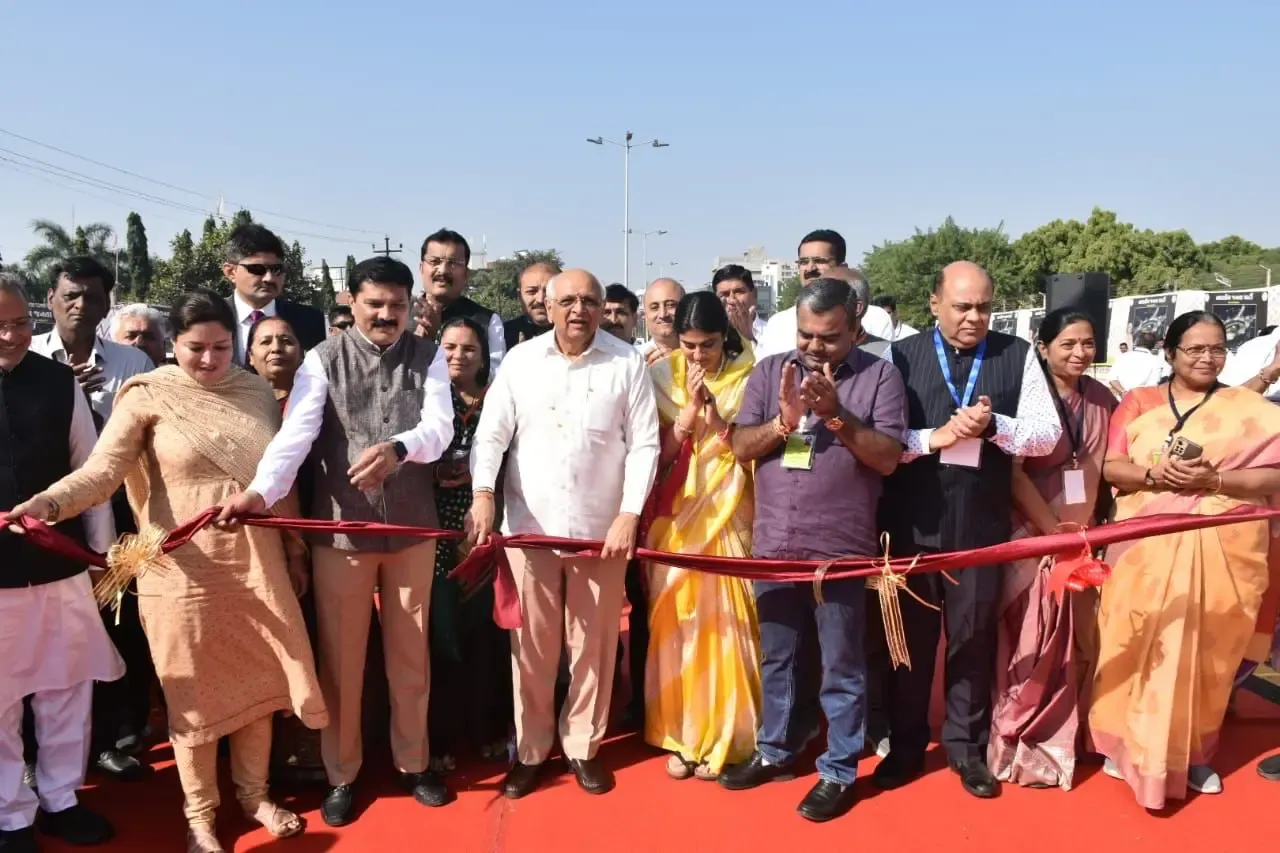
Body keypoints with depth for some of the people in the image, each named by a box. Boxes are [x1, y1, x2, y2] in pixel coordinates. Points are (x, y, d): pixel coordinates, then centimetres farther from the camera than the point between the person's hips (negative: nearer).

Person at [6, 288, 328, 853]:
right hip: (185, 567, -3)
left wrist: (294, 551, 12)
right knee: (192, 691, 9)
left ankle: (254, 794, 32)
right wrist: (48, 502, -33)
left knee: (257, 678, 12)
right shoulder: (147, 396, -6)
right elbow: (103, 469, -14)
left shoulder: (256, 393, 5)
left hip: (255, 562, 3)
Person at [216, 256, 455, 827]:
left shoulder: (428, 357, 1)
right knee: (340, 658, 10)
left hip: (412, 526, 2)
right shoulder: (324, 359, -3)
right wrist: (260, 491, -32)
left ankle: (413, 762, 33)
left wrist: (398, 448, -35)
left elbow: (440, 426, -13)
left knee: (410, 654, 14)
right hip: (340, 527, -1)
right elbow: (295, 432, -15)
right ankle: (341, 774, 29)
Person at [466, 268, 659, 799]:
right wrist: (482, 494, -17)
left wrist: (629, 516, -11)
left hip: (602, 528, -1)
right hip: (528, 526, 1)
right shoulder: (520, 360, 1)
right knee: (530, 646, 11)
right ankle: (529, 750, 28)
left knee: (593, 646, 10)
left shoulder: (628, 363, -3)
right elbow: (492, 432, -2)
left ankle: (583, 747, 29)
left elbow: (644, 444, -4)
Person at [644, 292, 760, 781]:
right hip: (675, 520, 1)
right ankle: (680, 735, 18)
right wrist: (688, 412, -17)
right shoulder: (663, 377, 0)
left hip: (728, 519, -1)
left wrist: (712, 411, -19)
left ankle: (721, 736, 18)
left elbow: (751, 452, -7)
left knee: (723, 626, 3)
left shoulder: (746, 378, -3)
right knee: (676, 624, 6)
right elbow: (657, 453, -4)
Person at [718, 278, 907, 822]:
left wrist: (837, 415, -21)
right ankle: (775, 751, 37)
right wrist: (783, 421, -18)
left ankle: (839, 771, 24)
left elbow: (889, 457, -10)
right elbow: (740, 446, 0)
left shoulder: (878, 375, -4)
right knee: (776, 659, 19)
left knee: (841, 668, 9)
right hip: (774, 545, 4)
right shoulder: (769, 372, 5)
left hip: (842, 549, -3)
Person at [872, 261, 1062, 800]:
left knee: (973, 635, 12)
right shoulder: (902, 356, 0)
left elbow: (1048, 433, 0)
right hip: (910, 520, 0)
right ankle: (905, 745, 28)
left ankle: (966, 745, 30)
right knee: (906, 635, 11)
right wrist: (932, 437, -18)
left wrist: (994, 425, -17)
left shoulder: (1017, 356, 3)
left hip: (981, 523, 1)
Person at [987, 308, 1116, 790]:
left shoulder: (1103, 401, 2)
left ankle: (1066, 735, 30)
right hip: (1033, 536, -5)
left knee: (1080, 641, 13)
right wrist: (1055, 530, -15)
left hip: (1084, 538, 5)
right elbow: (1012, 473, -15)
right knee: (1031, 643, 1)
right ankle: (1022, 742, 16)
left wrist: (1088, 530, 2)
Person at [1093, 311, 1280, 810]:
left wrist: (1212, 479, -18)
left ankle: (1192, 752, 26)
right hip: (1146, 548, 0)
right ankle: (1130, 743, 22)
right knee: (1138, 646, 4)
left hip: (1218, 551, 0)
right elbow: (1110, 466, 1)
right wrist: (1154, 474, -18)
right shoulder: (1138, 403, 5)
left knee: (1203, 652, 8)